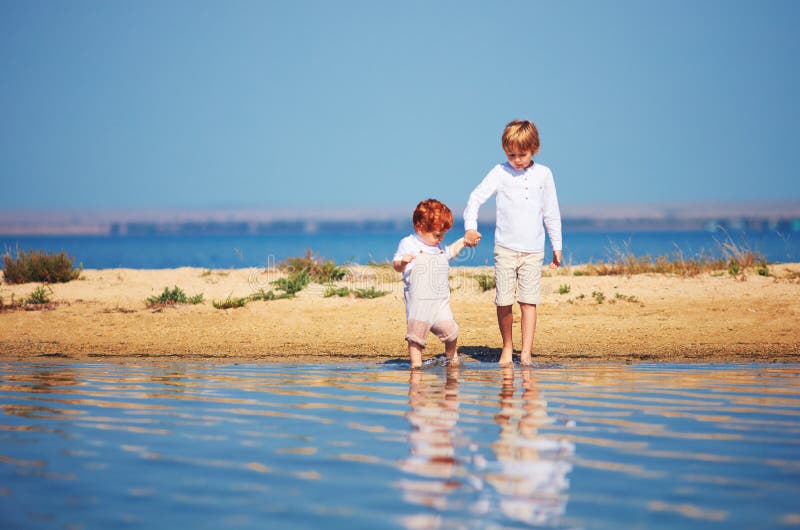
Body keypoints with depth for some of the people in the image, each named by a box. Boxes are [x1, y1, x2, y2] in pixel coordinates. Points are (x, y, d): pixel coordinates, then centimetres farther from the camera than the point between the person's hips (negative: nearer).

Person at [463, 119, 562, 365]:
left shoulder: (544, 174, 8)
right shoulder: (500, 173, 2)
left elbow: (551, 213, 15)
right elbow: (476, 198, -1)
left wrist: (557, 246, 16)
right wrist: (470, 227, -16)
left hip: (533, 250, 1)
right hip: (505, 248, -1)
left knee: (529, 301, -5)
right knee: (504, 301, -2)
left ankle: (526, 352, -5)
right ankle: (507, 347, 16)